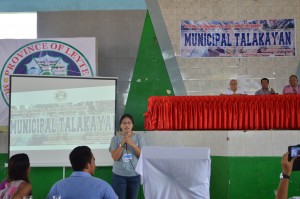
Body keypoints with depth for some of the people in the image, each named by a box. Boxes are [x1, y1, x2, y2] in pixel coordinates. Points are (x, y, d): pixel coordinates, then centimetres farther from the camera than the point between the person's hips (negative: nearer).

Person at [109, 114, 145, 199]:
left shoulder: (139, 137, -1)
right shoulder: (115, 138, -3)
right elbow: (115, 157, -9)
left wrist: (132, 144, -19)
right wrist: (122, 144, -20)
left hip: (134, 175, 1)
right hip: (119, 175, -1)